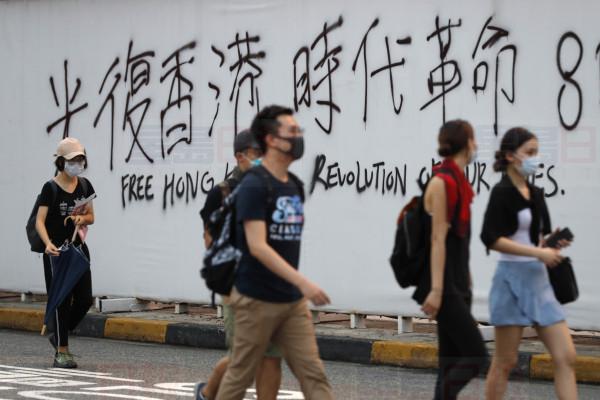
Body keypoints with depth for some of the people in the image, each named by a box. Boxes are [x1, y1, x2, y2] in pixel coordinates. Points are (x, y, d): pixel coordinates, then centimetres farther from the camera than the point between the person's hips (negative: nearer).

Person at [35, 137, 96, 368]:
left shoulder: (84, 185, 6)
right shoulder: (51, 188, -10)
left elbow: (91, 217, 15)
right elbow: (40, 221, -16)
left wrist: (82, 219, -9)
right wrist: (48, 243, -33)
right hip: (56, 251, -6)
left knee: (85, 299, 3)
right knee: (62, 300, -4)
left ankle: (58, 336, 25)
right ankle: (61, 352, 3)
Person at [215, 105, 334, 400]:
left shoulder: (296, 186, 9)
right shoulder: (254, 185, -14)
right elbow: (257, 246, -23)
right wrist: (303, 282, -29)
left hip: (293, 301, 7)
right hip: (257, 299, -7)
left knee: (314, 374, -1)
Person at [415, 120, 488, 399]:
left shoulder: (457, 180, 14)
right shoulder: (442, 182, -13)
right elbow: (438, 239, -18)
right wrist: (436, 290, -22)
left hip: (457, 284, 9)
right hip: (445, 284, -9)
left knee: (452, 363, 7)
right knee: (475, 355, -13)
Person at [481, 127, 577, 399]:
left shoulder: (535, 194, 12)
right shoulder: (503, 192, -10)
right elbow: (491, 238, -20)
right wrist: (538, 252, -21)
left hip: (539, 281, 7)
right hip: (513, 281, -7)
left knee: (566, 357, -1)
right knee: (505, 362, 1)